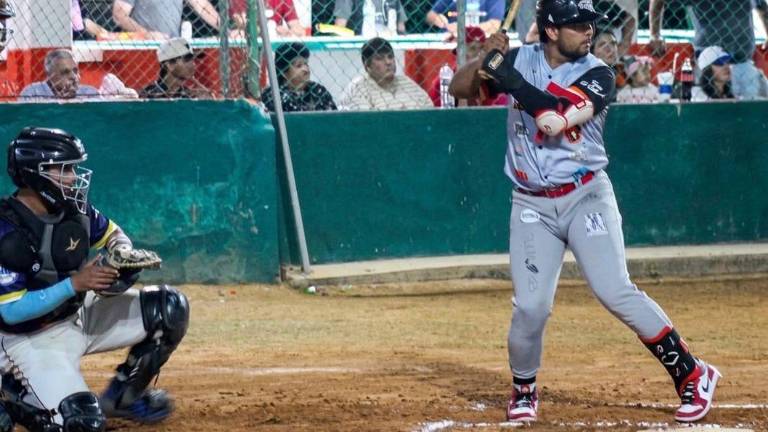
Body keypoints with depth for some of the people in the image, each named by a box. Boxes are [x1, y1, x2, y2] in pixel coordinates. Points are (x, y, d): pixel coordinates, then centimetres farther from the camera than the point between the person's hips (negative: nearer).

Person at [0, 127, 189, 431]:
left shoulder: (73, 207, -5)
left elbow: (112, 235, 14)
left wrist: (124, 255, -11)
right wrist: (74, 284, -34)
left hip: (80, 314, 7)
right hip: (32, 339, -7)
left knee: (169, 308, -5)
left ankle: (123, 394, 13)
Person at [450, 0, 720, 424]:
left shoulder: (597, 75, -9)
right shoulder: (520, 60, 3)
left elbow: (554, 119, -24)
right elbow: (460, 88, 5)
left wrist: (506, 74, -21)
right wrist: (488, 57, -14)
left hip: (586, 197, -2)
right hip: (532, 205, 2)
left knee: (615, 291, -13)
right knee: (530, 306, -7)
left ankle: (691, 374, -4)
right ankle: (523, 389, 18)